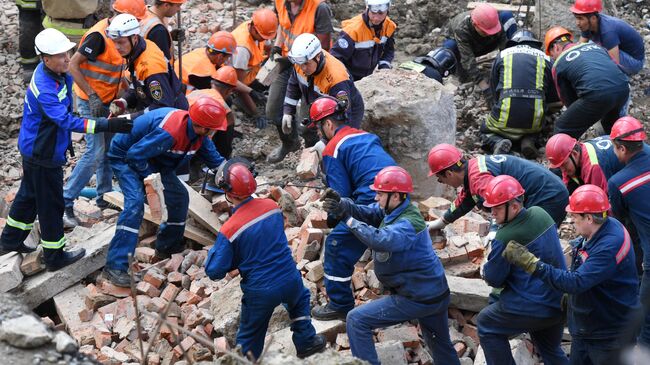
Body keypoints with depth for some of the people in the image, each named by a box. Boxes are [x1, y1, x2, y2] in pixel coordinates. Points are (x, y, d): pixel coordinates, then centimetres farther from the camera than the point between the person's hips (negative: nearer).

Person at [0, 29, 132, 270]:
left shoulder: (58, 74, -4)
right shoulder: (44, 89, -33)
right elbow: (67, 121, -39)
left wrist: (65, 139, 21)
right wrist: (107, 126, -43)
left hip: (35, 149, 10)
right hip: (43, 156, -10)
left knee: (29, 195, 25)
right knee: (51, 205, 5)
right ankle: (54, 257, 20)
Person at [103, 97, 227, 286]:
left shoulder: (198, 131, -10)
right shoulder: (170, 133, -39)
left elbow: (213, 158, 8)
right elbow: (136, 154, -33)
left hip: (152, 158, 9)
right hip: (125, 156, -9)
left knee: (179, 196, 8)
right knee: (135, 203, -26)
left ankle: (168, 247, 26)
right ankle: (116, 266, -28)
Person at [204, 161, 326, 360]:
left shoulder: (229, 230, -20)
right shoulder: (272, 206, -6)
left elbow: (214, 272, -16)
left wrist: (214, 250, 5)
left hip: (261, 291, -4)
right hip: (290, 279, 4)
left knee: (249, 339, 17)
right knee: (300, 300, 38)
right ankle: (306, 342, 43)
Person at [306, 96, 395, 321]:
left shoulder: (333, 148, -2)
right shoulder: (366, 137, 21)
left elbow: (340, 194, -3)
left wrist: (332, 219, 15)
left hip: (373, 203, -8)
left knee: (337, 246, 4)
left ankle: (340, 306, 9)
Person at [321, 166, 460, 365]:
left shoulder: (408, 224, -26)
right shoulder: (393, 209, 2)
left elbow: (380, 240, -44)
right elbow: (364, 212, -6)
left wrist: (350, 221, -33)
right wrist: (340, 205, -25)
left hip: (417, 299, -10)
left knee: (356, 321, -6)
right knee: (441, 346, 27)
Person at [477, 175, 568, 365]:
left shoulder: (505, 238, -24)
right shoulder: (541, 214, -2)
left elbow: (493, 279, -13)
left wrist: (485, 271, 10)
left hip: (532, 309, -7)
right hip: (559, 303, 7)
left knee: (486, 324, 15)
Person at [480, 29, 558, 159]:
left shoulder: (502, 55, 12)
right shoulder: (545, 59, 12)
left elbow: (494, 90, 16)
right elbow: (554, 97, 14)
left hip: (505, 119, -1)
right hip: (535, 121, 2)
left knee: (486, 132, 26)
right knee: (534, 128, 36)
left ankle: (498, 143, -9)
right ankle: (528, 140, 0)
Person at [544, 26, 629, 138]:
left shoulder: (558, 64, 15)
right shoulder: (593, 45, 29)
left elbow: (568, 99, 18)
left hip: (597, 95, -6)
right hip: (623, 89, 6)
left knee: (562, 131, 10)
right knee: (610, 122, 38)